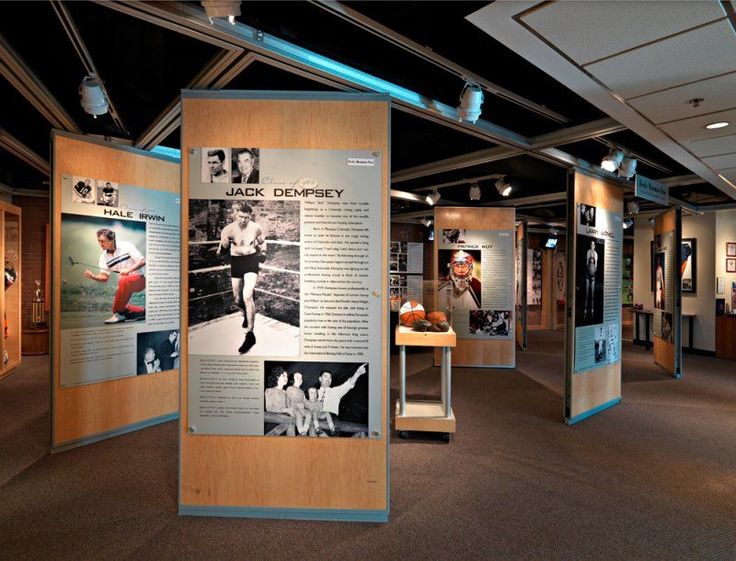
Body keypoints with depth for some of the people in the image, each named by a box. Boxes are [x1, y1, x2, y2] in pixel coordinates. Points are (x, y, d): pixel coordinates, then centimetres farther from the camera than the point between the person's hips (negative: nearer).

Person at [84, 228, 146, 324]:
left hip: (139, 278, -6)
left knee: (123, 280, -38)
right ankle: (142, 312, 19)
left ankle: (119, 313, -25)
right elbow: (104, 277, 3)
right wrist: (93, 276, -19)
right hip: (125, 285, 6)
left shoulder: (126, 246, -10)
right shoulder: (104, 256, 3)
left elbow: (142, 261, -15)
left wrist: (128, 270, -28)